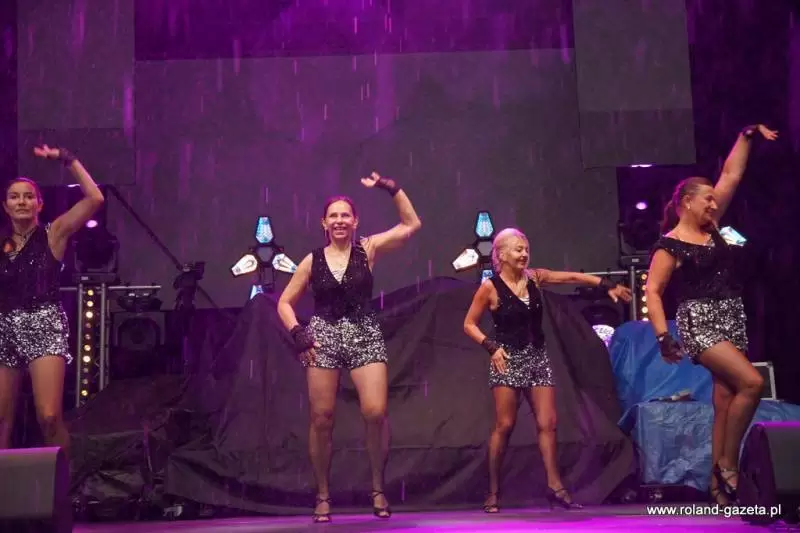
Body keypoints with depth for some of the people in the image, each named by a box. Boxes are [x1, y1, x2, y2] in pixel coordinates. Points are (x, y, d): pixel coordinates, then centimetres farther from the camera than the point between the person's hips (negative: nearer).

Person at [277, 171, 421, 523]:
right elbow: (284, 302, 11)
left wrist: (391, 188, -3)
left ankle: (378, 488, 4)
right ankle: (323, 496, 13)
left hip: (365, 337, -1)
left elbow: (412, 223, 3)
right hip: (323, 339, 1)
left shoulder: (368, 249, 4)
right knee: (321, 419, 0)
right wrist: (297, 332, -5)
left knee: (376, 413, -15)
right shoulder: (312, 261, 5)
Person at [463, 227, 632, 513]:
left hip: (537, 357, 5)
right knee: (504, 426, -5)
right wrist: (491, 346, -14)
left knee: (547, 423, -2)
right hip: (508, 359, -5)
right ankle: (494, 492, 5)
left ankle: (555, 486, 0)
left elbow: (573, 277, -1)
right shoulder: (490, 287, -7)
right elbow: (469, 324, -2)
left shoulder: (534, 277, 5)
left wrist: (608, 285, -9)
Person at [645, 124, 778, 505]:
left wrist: (748, 135, 14)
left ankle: (719, 486, 7)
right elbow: (653, 290, -10)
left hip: (731, 320, 7)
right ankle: (728, 464, -8)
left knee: (725, 403, 3)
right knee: (751, 383, -22)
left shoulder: (711, 227, 12)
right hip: (699, 323, -7)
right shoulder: (670, 244, -6)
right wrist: (663, 335, -18)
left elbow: (732, 175, 16)